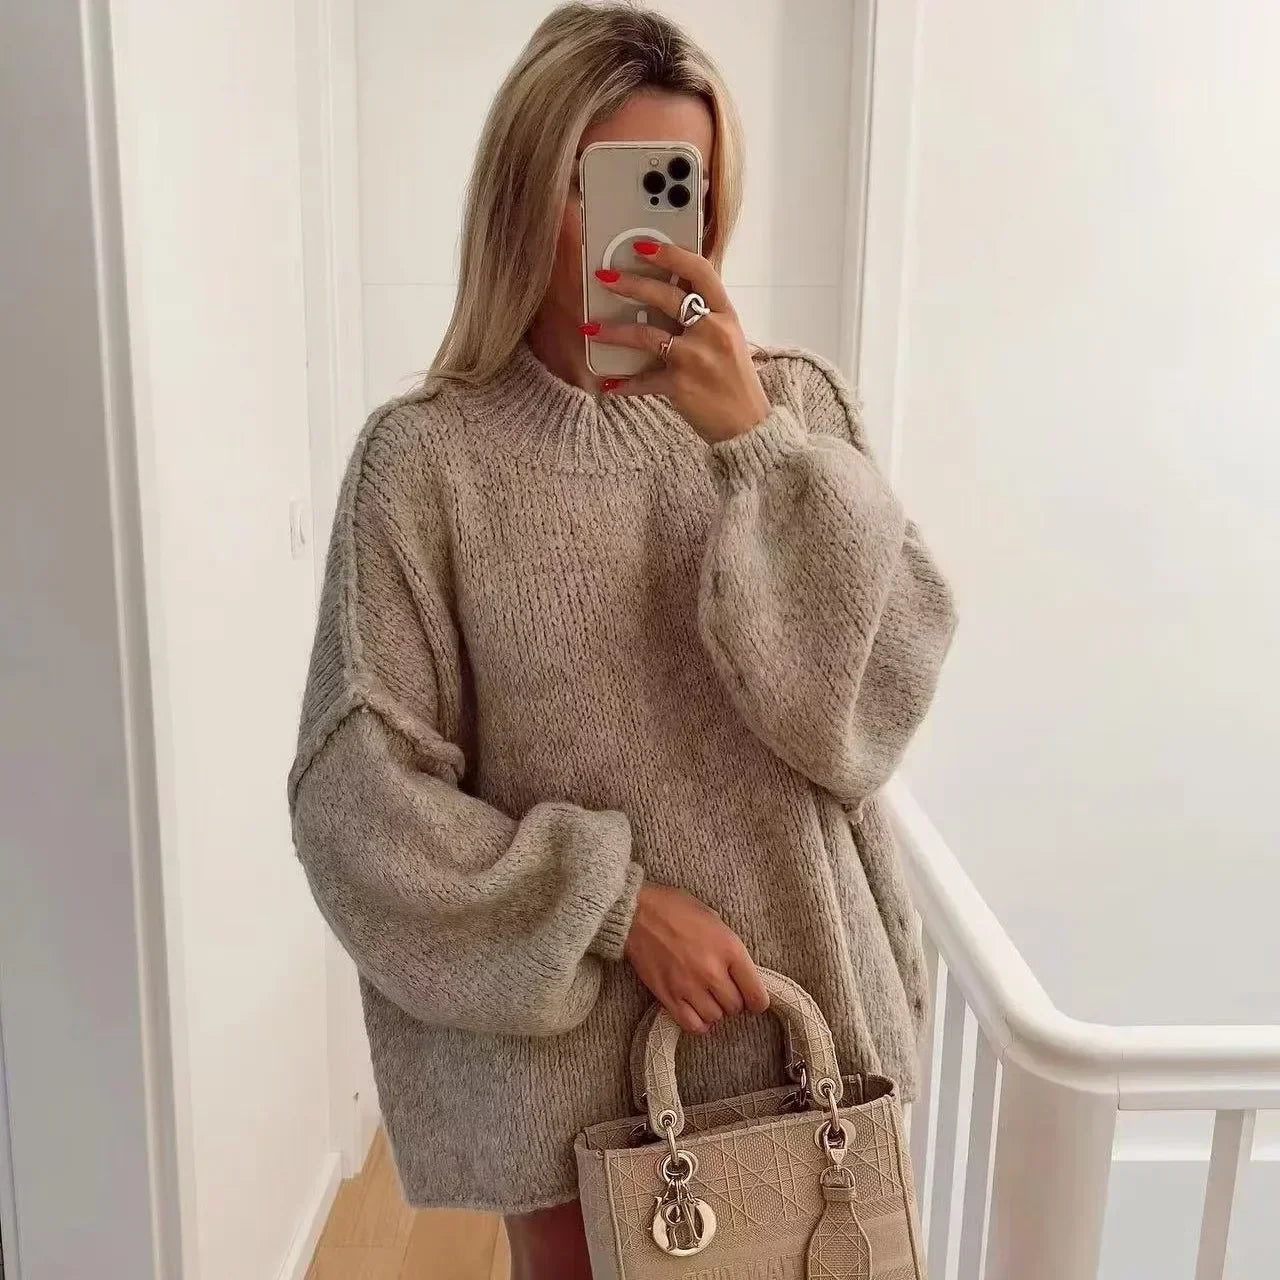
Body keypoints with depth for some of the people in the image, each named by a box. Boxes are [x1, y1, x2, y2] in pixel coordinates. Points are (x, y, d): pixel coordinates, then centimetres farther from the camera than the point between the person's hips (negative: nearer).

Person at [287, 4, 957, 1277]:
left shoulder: (790, 406, -2)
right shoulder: (428, 455, -10)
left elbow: (875, 693, -12)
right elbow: (360, 791, -11)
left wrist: (754, 440, -21)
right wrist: (616, 903, -17)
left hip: (799, 1006, 3)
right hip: (566, 1032, -2)